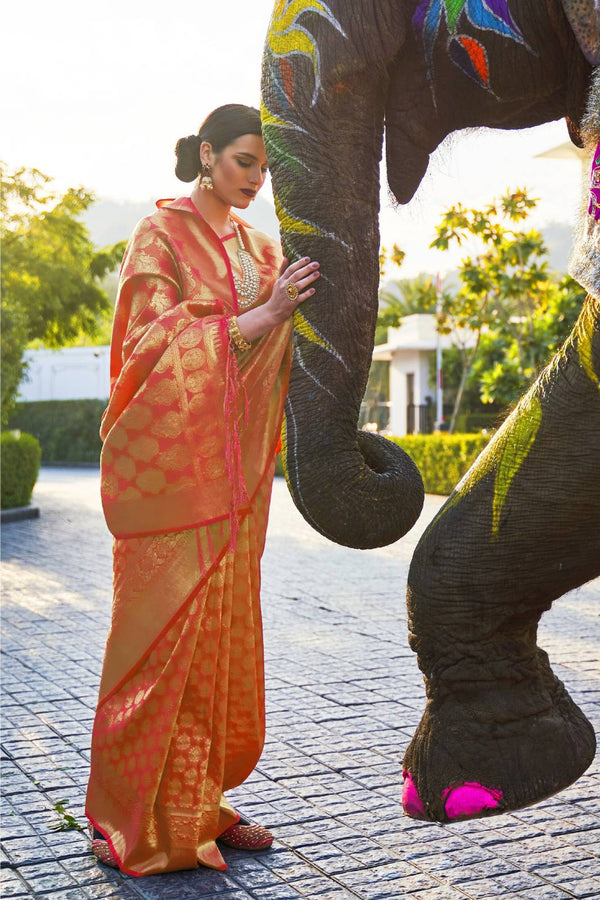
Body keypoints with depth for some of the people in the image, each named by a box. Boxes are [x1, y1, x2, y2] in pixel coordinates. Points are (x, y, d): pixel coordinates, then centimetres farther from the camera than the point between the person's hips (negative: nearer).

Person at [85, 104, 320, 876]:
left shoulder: (257, 246, 17)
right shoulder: (161, 233, -2)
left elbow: (286, 344, 14)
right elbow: (161, 342, -13)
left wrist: (305, 301, -6)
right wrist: (263, 314, -22)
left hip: (234, 463, 7)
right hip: (171, 457, -6)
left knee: (225, 627, 8)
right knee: (164, 628, -5)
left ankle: (200, 804, 19)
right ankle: (140, 823, 6)